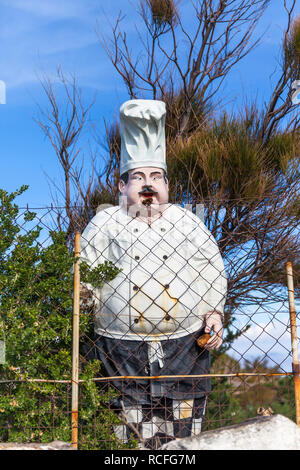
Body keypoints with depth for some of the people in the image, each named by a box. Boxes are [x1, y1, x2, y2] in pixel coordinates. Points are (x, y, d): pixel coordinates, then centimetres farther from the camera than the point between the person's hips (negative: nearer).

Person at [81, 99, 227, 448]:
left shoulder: (188, 223, 13)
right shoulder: (104, 224, 7)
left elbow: (214, 273, 14)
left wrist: (214, 314, 2)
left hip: (185, 346, 2)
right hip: (122, 349, -1)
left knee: (182, 432, 6)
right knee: (131, 433, 2)